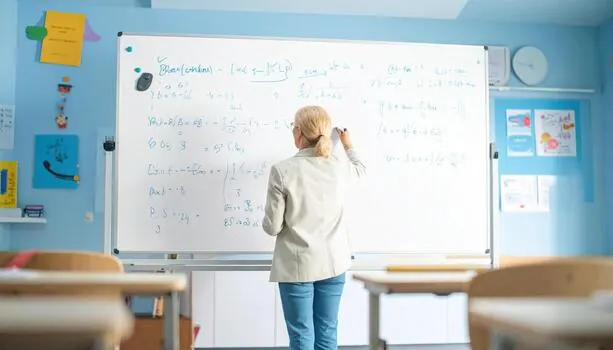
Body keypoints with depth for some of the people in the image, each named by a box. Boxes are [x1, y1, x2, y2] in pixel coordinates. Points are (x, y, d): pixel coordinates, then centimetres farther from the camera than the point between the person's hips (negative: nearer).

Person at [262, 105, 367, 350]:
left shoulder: (283, 171, -15)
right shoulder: (340, 168, -3)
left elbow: (272, 227, -11)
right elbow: (361, 170, 24)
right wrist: (348, 145, 42)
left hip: (297, 266, -4)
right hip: (332, 263, 4)